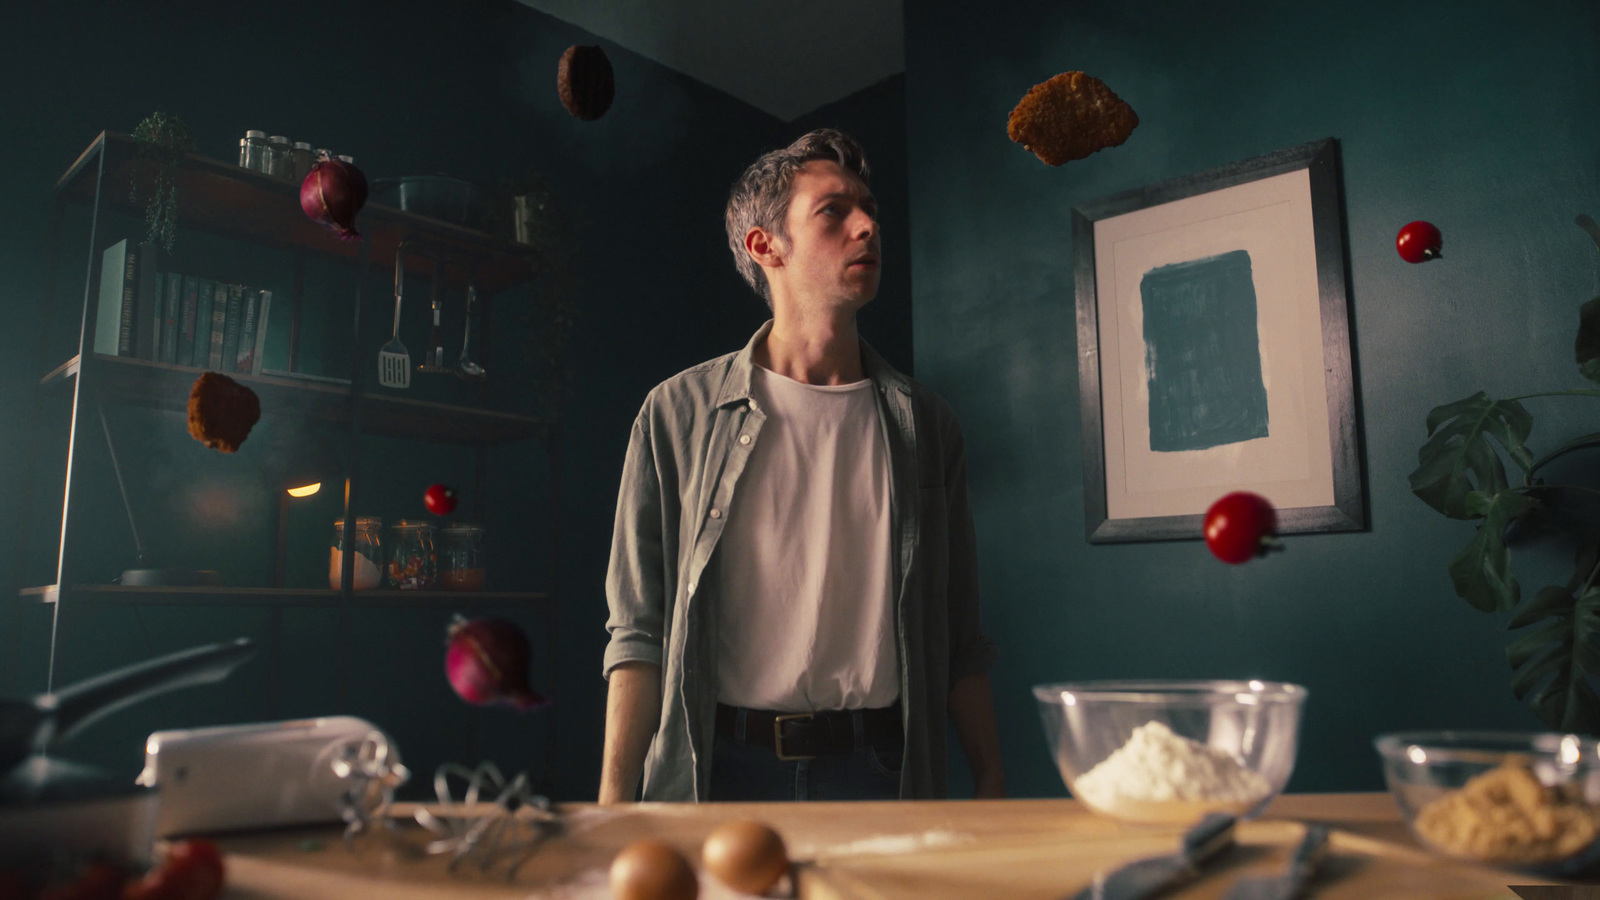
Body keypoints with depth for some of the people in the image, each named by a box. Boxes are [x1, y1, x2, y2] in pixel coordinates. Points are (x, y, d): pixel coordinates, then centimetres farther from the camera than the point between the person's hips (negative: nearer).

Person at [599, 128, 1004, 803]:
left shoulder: (923, 424, 7)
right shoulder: (679, 412, 1)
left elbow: (960, 639, 9)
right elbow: (639, 628, 0)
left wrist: (990, 787, 4)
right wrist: (613, 800, -6)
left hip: (880, 771, 2)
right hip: (717, 769, -1)